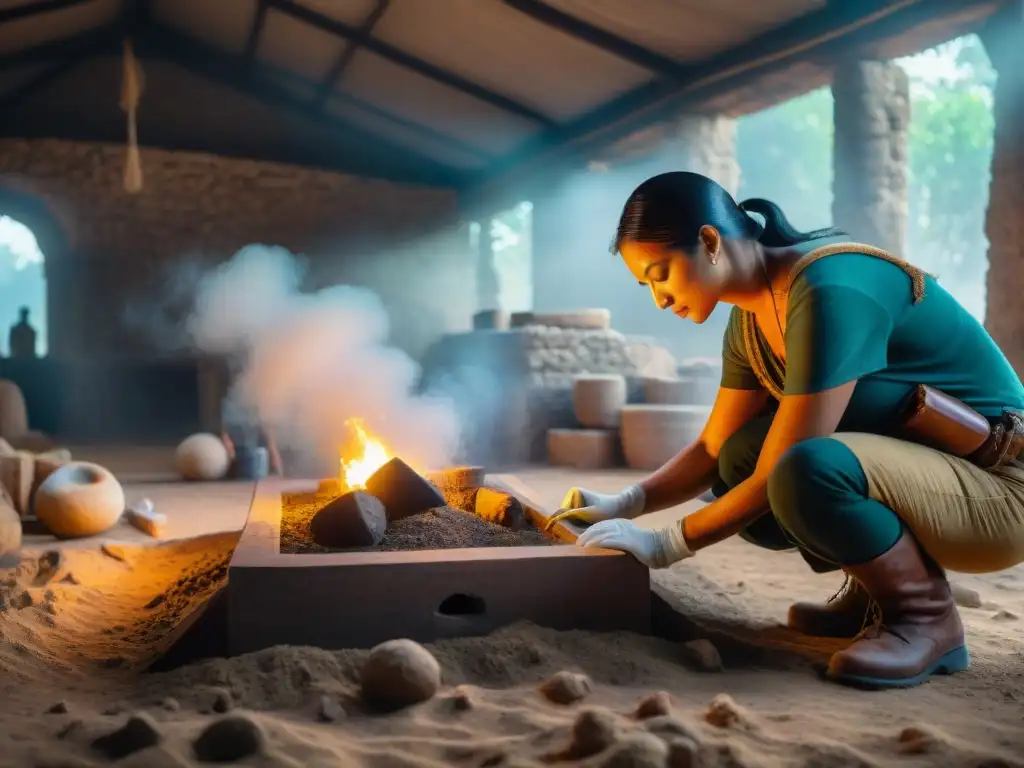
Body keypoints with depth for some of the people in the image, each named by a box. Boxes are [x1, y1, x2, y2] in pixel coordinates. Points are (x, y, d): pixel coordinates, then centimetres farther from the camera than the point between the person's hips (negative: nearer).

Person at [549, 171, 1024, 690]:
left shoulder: (830, 292, -25)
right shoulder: (751, 319, 3)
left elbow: (784, 471, -26)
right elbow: (715, 449, 10)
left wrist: (664, 545, -17)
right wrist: (624, 504, -4)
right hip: (907, 469, 9)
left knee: (807, 470, -33)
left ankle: (927, 617, -9)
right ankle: (875, 593, 11)